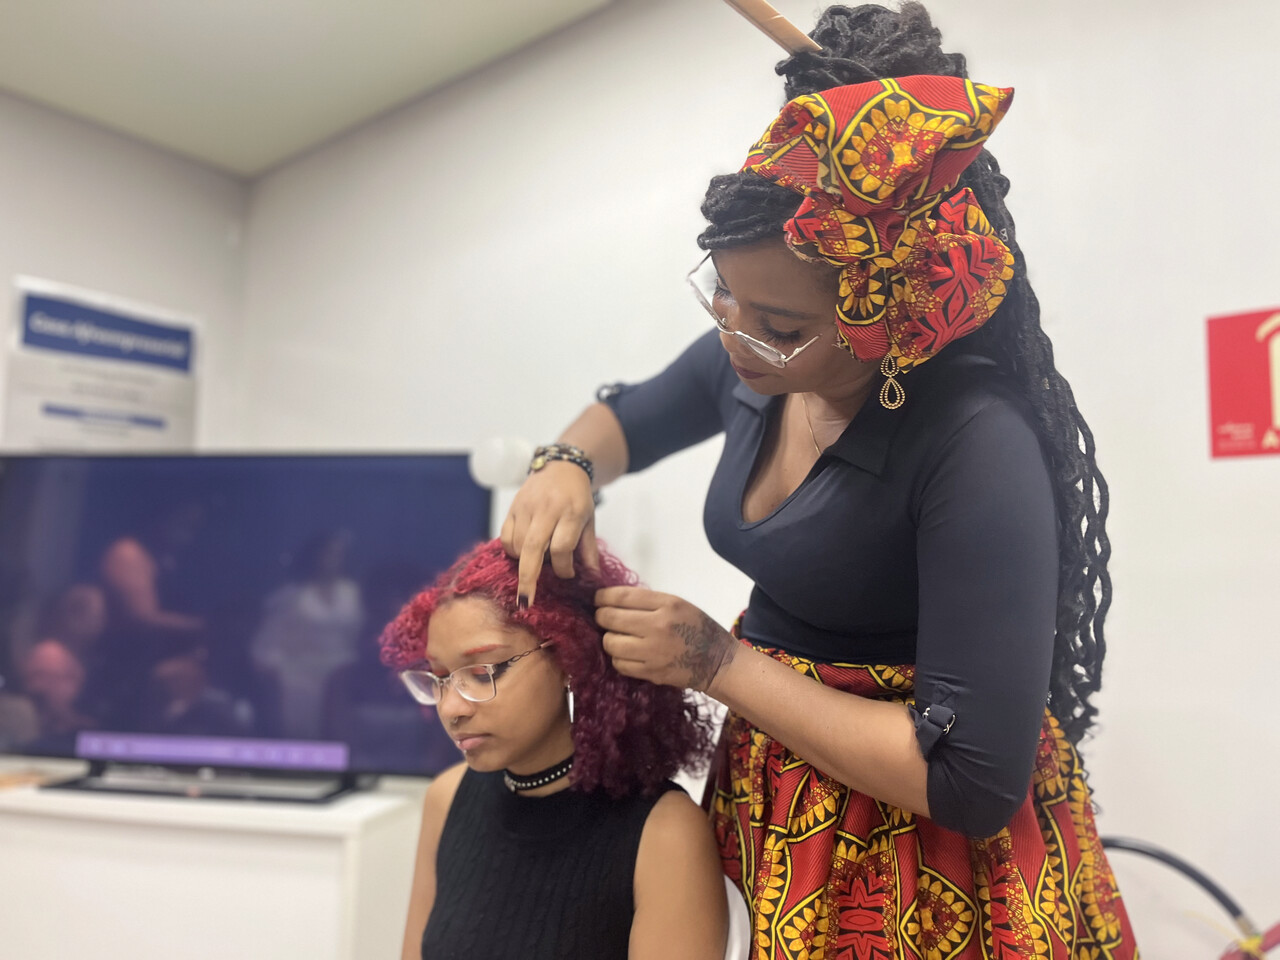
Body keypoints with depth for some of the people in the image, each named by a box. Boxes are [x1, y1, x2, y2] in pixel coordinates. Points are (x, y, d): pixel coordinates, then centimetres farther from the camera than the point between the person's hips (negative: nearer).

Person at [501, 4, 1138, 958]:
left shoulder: (976, 446, -30)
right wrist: (568, 466, -11)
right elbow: (626, 417, 12)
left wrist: (718, 661, -24)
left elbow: (976, 782, -28)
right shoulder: (752, 362, -8)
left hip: (937, 852, -6)